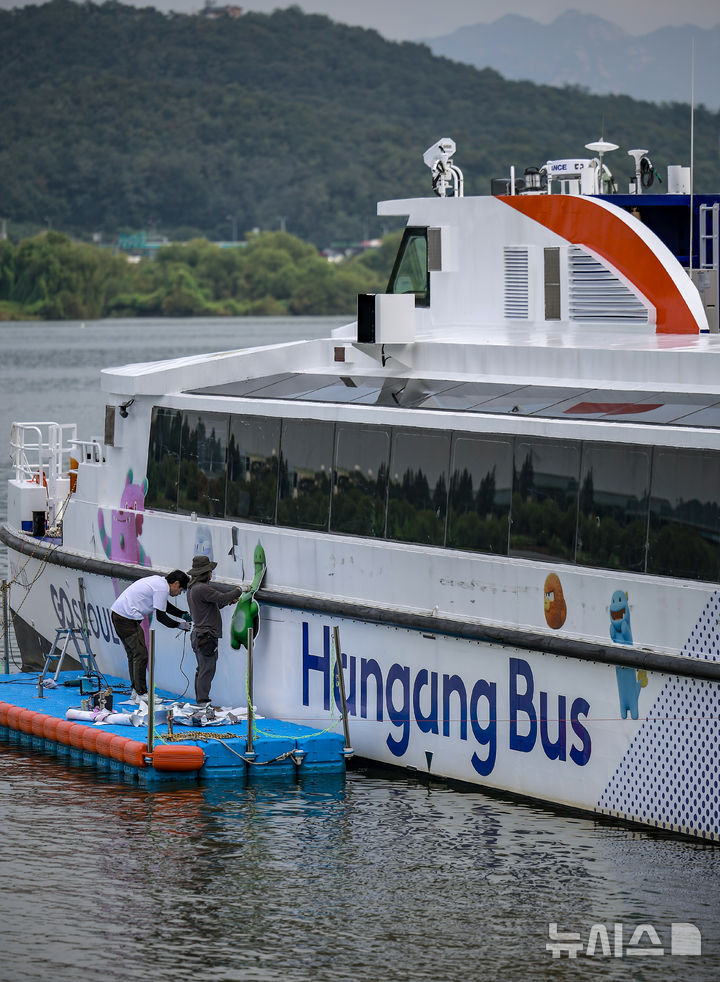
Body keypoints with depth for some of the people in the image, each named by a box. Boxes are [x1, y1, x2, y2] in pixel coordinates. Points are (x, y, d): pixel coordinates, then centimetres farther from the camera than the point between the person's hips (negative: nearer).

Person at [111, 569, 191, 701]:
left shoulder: (159, 581, 18)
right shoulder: (162, 588, -13)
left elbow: (164, 605, 34)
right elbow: (160, 616, -12)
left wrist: (183, 614, 32)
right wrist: (179, 625, 0)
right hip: (127, 618, -11)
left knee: (133, 654, 17)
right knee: (140, 655, -8)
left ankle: (135, 691, 22)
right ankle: (141, 694, -8)